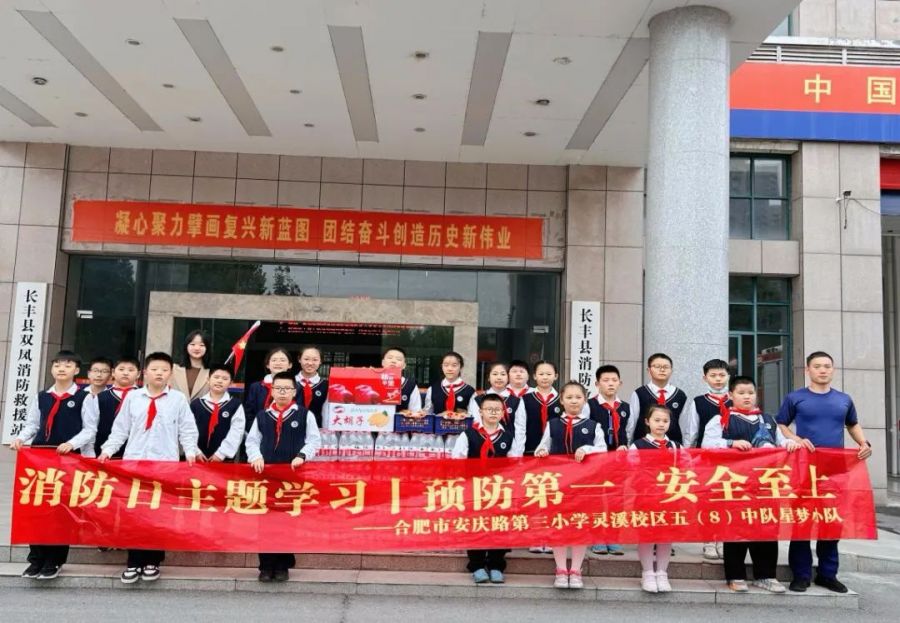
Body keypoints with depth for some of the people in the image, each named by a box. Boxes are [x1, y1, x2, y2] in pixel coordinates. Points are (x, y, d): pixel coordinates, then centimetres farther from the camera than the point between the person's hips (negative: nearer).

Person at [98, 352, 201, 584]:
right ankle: (134, 561, 13)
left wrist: (190, 453, -7)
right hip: (133, 462, 2)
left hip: (166, 464, -2)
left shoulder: (178, 398, 2)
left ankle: (153, 561, 14)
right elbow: (120, 428, 11)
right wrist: (108, 450, 2)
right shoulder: (132, 397, 8)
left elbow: (187, 430, 3)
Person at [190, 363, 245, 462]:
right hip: (199, 458, 2)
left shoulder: (235, 405, 0)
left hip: (224, 459, -2)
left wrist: (221, 453, -12)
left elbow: (236, 432, -7)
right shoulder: (196, 404, 6)